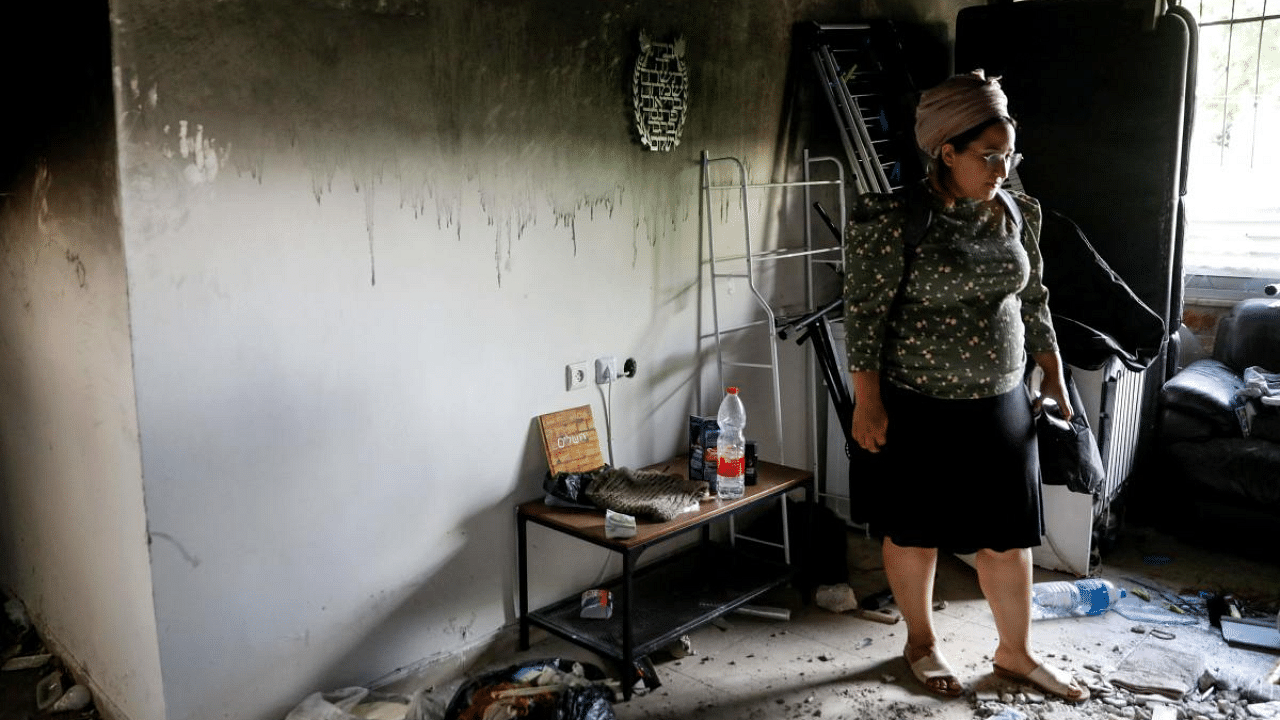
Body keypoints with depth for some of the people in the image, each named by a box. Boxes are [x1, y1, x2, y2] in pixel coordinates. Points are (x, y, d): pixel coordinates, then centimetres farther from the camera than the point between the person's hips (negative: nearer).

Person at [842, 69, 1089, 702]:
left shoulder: (1018, 213, 4)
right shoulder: (891, 218, -14)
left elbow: (1032, 301, 14)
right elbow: (865, 313, -14)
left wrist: (1053, 376, 13)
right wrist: (867, 404, -15)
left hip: (1002, 405, 5)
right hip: (917, 408, -5)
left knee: (1009, 534, 14)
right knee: (915, 533, 11)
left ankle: (1015, 654, 34)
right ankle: (921, 643, 34)